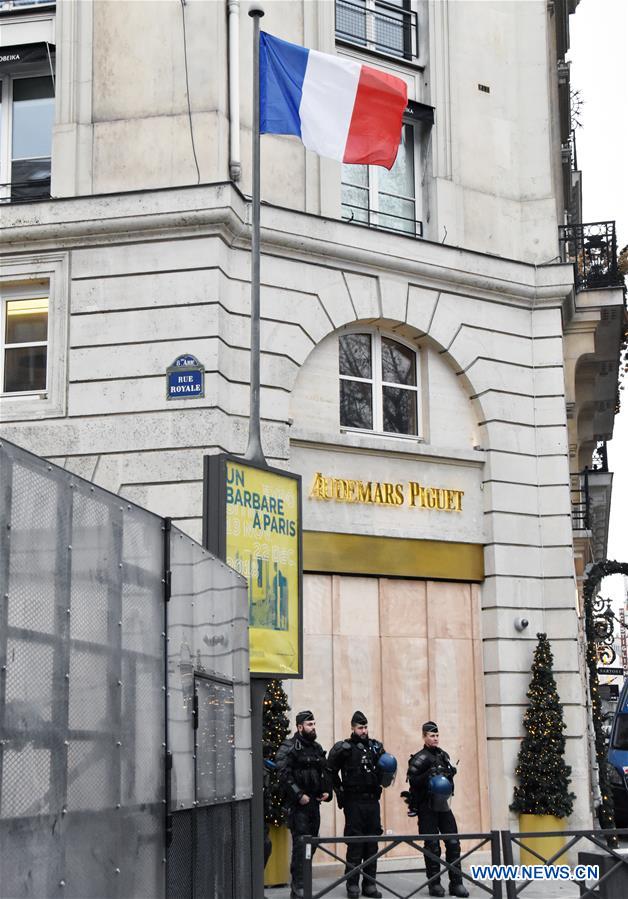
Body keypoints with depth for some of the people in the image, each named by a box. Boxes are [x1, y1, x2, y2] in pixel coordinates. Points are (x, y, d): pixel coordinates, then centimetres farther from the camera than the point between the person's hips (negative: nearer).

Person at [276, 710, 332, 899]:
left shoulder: (317, 748, 16)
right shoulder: (289, 747, -9)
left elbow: (326, 772, 23)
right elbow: (284, 775, -17)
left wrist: (327, 791, 7)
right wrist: (299, 795, -20)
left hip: (315, 802, 8)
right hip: (298, 804, -8)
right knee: (300, 843, -11)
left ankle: (299, 882, 21)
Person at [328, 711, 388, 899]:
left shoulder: (375, 747, 10)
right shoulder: (345, 748, -4)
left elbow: (384, 769, 20)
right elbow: (331, 771, -2)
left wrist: (379, 784, 5)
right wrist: (340, 790, -5)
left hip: (372, 800, 4)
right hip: (354, 802, -4)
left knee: (372, 842, 6)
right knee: (355, 843, -3)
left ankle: (369, 883, 13)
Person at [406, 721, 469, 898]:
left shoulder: (443, 755, 13)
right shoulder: (420, 758, -8)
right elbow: (413, 780, -18)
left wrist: (451, 774, 8)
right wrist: (428, 774, -29)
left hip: (443, 805, 6)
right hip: (427, 808, -6)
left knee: (453, 843, 0)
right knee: (432, 846, -1)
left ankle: (456, 883, 3)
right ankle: (434, 884, 7)